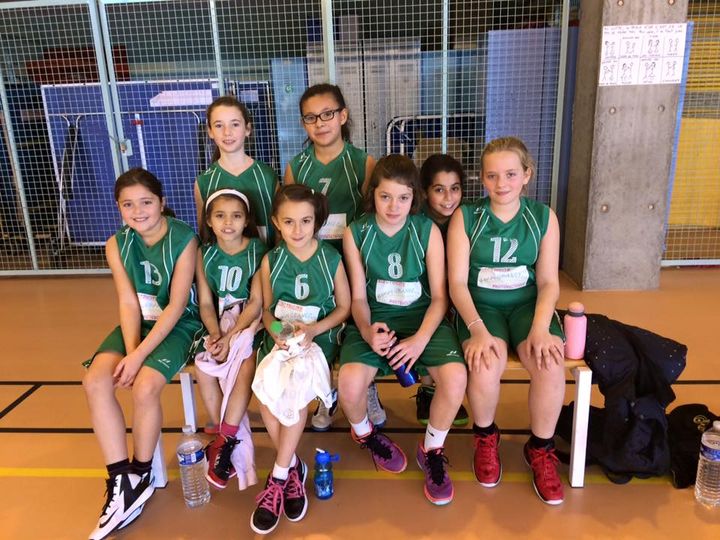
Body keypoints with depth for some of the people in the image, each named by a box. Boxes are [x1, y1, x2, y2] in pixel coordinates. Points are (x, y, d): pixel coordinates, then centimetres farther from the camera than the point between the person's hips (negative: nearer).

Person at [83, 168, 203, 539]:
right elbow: (128, 303, -4)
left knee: (145, 387, -26)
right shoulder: (116, 245, -1)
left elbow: (176, 306, -18)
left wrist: (139, 355, -23)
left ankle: (141, 477, 1)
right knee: (95, 381, -18)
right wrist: (130, 349, -18)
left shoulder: (184, 240, -16)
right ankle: (121, 483, -8)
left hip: (178, 325, -5)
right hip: (138, 323, 5)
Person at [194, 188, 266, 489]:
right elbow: (206, 303, 0)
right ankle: (228, 436, -6)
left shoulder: (257, 251, -9)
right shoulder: (204, 253, 1)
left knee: (246, 366, -29)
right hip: (219, 324, 4)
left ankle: (225, 441, -15)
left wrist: (232, 337, -21)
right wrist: (215, 334, -18)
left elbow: (256, 302, -11)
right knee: (202, 364, -22)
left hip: (249, 323, -3)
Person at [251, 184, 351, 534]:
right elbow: (267, 309, 8)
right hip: (279, 339, 2)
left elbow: (344, 307, 1)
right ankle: (293, 468, -1)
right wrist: (275, 331, -15)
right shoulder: (270, 261, 2)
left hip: (319, 338, -2)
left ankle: (279, 476, -12)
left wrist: (314, 329, -15)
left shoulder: (331, 258, -4)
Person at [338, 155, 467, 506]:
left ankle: (432, 450, 5)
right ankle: (365, 434, 12)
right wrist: (367, 331, -22)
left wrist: (420, 339, -21)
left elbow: (439, 297, -4)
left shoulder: (428, 231, -4)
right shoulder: (356, 234, -2)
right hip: (375, 320, 0)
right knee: (349, 382, -29)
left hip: (423, 318, 0)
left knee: (456, 377, -28)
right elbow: (358, 297, 0)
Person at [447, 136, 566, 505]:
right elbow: (457, 282, -9)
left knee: (550, 364, -27)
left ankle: (541, 448, 2)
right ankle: (485, 437, 2)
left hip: (527, 304, 2)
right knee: (486, 363, -31)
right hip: (480, 306, -1)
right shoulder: (466, 217, -5)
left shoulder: (543, 217, 1)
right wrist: (477, 328, -24)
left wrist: (540, 328, -18)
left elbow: (548, 282, -1)